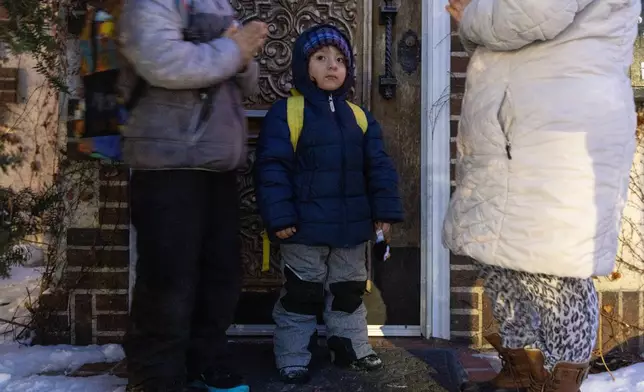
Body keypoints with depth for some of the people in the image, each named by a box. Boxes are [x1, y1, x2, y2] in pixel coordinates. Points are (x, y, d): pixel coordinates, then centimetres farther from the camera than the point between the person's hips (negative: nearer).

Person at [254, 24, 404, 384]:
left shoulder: (359, 117, 6)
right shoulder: (286, 112, -9)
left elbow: (379, 166, 7)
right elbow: (272, 167, -13)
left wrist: (385, 209, 0)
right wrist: (279, 216, -18)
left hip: (352, 227, 5)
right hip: (305, 227, -5)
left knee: (350, 290, 18)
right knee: (301, 294, 7)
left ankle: (353, 347, 36)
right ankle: (292, 357, 23)